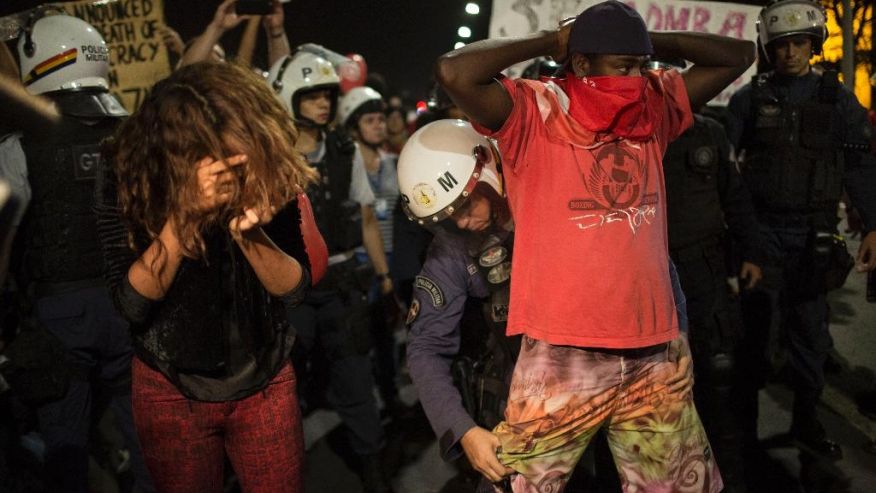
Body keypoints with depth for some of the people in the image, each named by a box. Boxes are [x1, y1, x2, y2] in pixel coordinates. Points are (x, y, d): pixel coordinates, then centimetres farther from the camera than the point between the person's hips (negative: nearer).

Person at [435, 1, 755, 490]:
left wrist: (647, 42, 5)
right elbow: (453, 72, -22)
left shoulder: (655, 107, 10)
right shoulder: (534, 113, -7)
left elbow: (738, 56, 16)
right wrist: (550, 42, -9)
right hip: (563, 357, -5)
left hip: (653, 352, 5)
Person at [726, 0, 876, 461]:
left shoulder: (837, 99, 4)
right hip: (762, 231, -1)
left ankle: (806, 419, 24)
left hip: (814, 235, 2)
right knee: (758, 327, -1)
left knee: (810, 331, 10)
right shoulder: (750, 98, 1)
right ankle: (744, 420, 11)